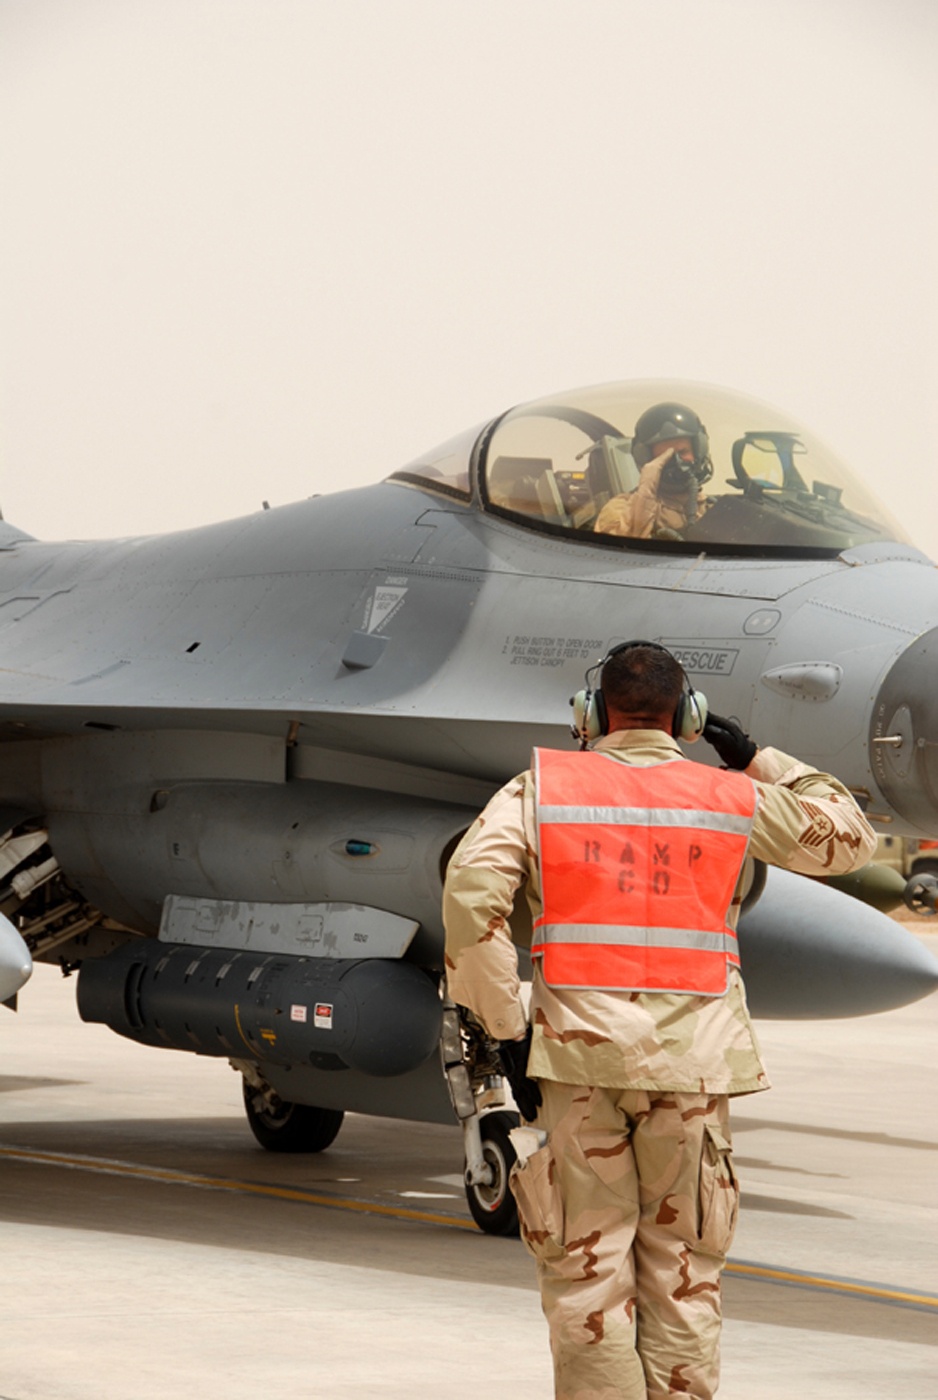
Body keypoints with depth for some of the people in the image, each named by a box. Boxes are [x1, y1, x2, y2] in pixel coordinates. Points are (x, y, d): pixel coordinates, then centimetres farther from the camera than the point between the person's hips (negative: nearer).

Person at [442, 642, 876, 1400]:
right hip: (691, 1060, 1)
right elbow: (847, 837, 21)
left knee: (586, 1277, 5)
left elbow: (472, 892, -10)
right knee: (683, 1280, 9)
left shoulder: (543, 786, 3)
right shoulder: (732, 798, 6)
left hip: (578, 1054, -1)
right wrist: (759, 758, 26)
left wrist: (507, 1029, -5)